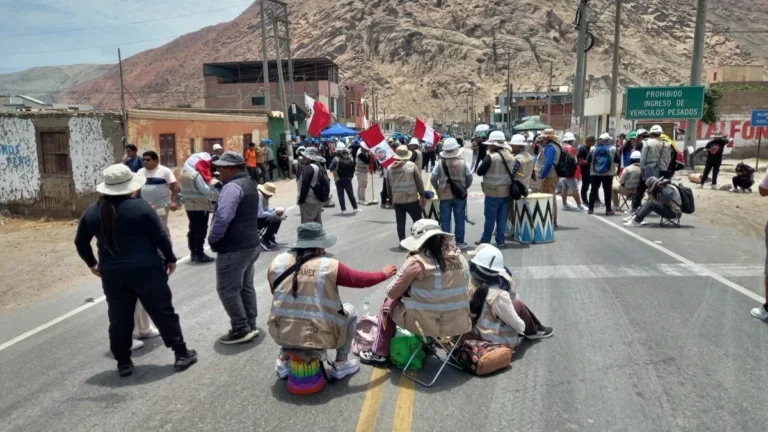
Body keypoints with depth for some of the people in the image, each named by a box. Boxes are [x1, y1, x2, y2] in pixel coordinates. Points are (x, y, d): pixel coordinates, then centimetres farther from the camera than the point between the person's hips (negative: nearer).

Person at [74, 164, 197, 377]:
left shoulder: (91, 212, 4)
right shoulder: (140, 206, -11)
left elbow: (80, 242, 13)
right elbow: (160, 237, -11)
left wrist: (91, 263, 27)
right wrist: (170, 258, 3)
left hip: (111, 273, 4)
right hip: (146, 269, -4)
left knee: (119, 318, 14)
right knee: (163, 312, 5)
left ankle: (123, 362, 21)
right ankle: (181, 353, 11)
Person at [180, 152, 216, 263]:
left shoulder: (184, 173, 9)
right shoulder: (197, 174, -19)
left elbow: (184, 189, 14)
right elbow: (205, 190, -22)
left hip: (189, 206, 9)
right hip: (201, 206, -9)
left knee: (193, 229, 13)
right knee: (201, 230, -2)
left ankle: (193, 253, 19)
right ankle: (199, 254, 1)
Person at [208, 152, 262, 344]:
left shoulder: (232, 186, -20)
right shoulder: (249, 183, 13)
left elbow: (223, 218, -30)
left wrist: (213, 239, -16)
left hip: (234, 248, -10)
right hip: (250, 243, 10)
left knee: (228, 290, 0)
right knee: (246, 286, 17)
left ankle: (241, 330, 6)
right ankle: (250, 325, 25)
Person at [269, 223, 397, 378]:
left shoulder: (277, 262, -1)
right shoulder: (329, 266, -12)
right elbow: (359, 279, 0)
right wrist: (383, 274, 18)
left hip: (281, 334, 4)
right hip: (318, 337, -4)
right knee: (350, 311, 20)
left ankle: (284, 361, 30)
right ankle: (341, 365, 22)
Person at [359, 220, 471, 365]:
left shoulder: (416, 261, -16)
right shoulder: (459, 258, -1)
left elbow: (392, 293, -5)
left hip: (426, 323, -5)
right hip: (459, 324, 5)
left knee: (388, 304, 20)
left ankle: (379, 354, 28)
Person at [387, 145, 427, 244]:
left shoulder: (389, 168, 4)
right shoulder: (412, 165, -5)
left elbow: (388, 185, 10)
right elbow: (419, 182, -4)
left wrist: (391, 196, 21)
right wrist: (422, 196, 3)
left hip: (397, 200, 3)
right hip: (412, 199, -3)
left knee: (400, 223, 9)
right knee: (417, 221, 9)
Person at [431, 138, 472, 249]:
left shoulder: (440, 163, -7)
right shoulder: (463, 162, -6)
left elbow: (433, 179, -3)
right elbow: (470, 178, 1)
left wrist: (438, 189, 13)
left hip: (444, 195, 0)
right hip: (460, 194, 0)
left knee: (445, 220, 7)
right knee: (459, 219, 10)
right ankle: (459, 242, 15)